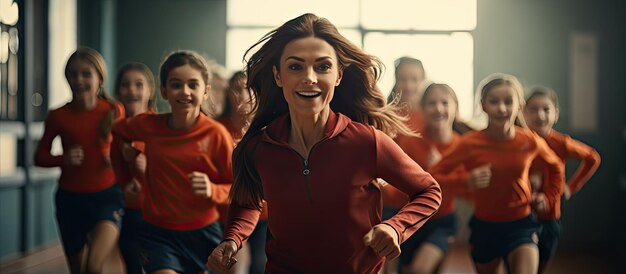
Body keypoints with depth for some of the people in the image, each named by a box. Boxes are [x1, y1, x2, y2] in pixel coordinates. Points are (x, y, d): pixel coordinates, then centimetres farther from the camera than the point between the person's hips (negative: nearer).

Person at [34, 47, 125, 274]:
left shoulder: (114, 111, -5)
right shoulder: (58, 116, -6)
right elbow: (40, 157, 3)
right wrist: (63, 159, -16)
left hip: (106, 196, -2)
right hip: (70, 199, 2)